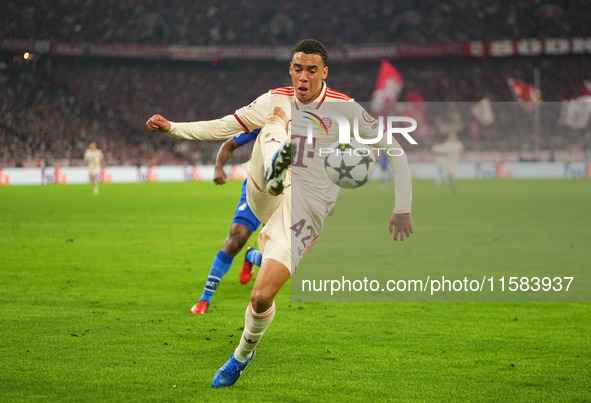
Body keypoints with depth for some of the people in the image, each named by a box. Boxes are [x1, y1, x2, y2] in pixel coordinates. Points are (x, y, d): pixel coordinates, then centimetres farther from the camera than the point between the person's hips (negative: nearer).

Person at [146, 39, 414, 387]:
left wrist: (402, 209, -7)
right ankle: (275, 172, -59)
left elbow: (393, 150, 0)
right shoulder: (276, 100, 8)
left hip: (305, 212, -2)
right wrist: (172, 128, 3)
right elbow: (223, 127, 14)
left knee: (262, 297, -13)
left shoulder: (345, 109, -3)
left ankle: (244, 354, 21)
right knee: (277, 119, -22)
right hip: (266, 197, 2)